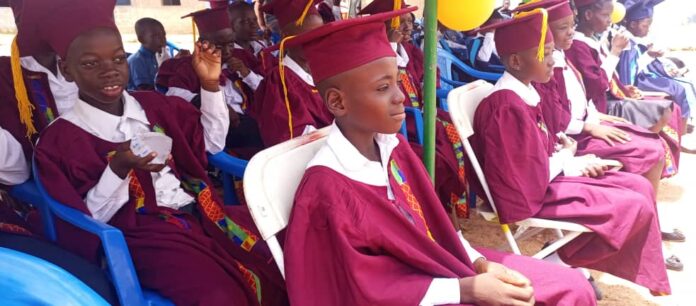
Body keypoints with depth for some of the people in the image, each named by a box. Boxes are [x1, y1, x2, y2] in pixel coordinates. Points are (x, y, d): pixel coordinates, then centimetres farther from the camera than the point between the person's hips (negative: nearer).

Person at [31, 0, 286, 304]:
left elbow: (213, 142, 16)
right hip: (142, 233, -5)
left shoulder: (154, 104, 12)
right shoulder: (61, 139, -3)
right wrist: (118, 169, -22)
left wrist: (210, 84, 5)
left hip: (200, 211, 6)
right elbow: (89, 219, -5)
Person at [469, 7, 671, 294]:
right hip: (532, 194, -10)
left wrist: (568, 159, -2)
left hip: (544, 178, 10)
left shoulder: (524, 92, 4)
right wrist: (568, 159, -8)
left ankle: (649, 282, 18)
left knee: (641, 186, 9)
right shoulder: (508, 108, -26)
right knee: (635, 207, -9)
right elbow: (534, 177, -25)